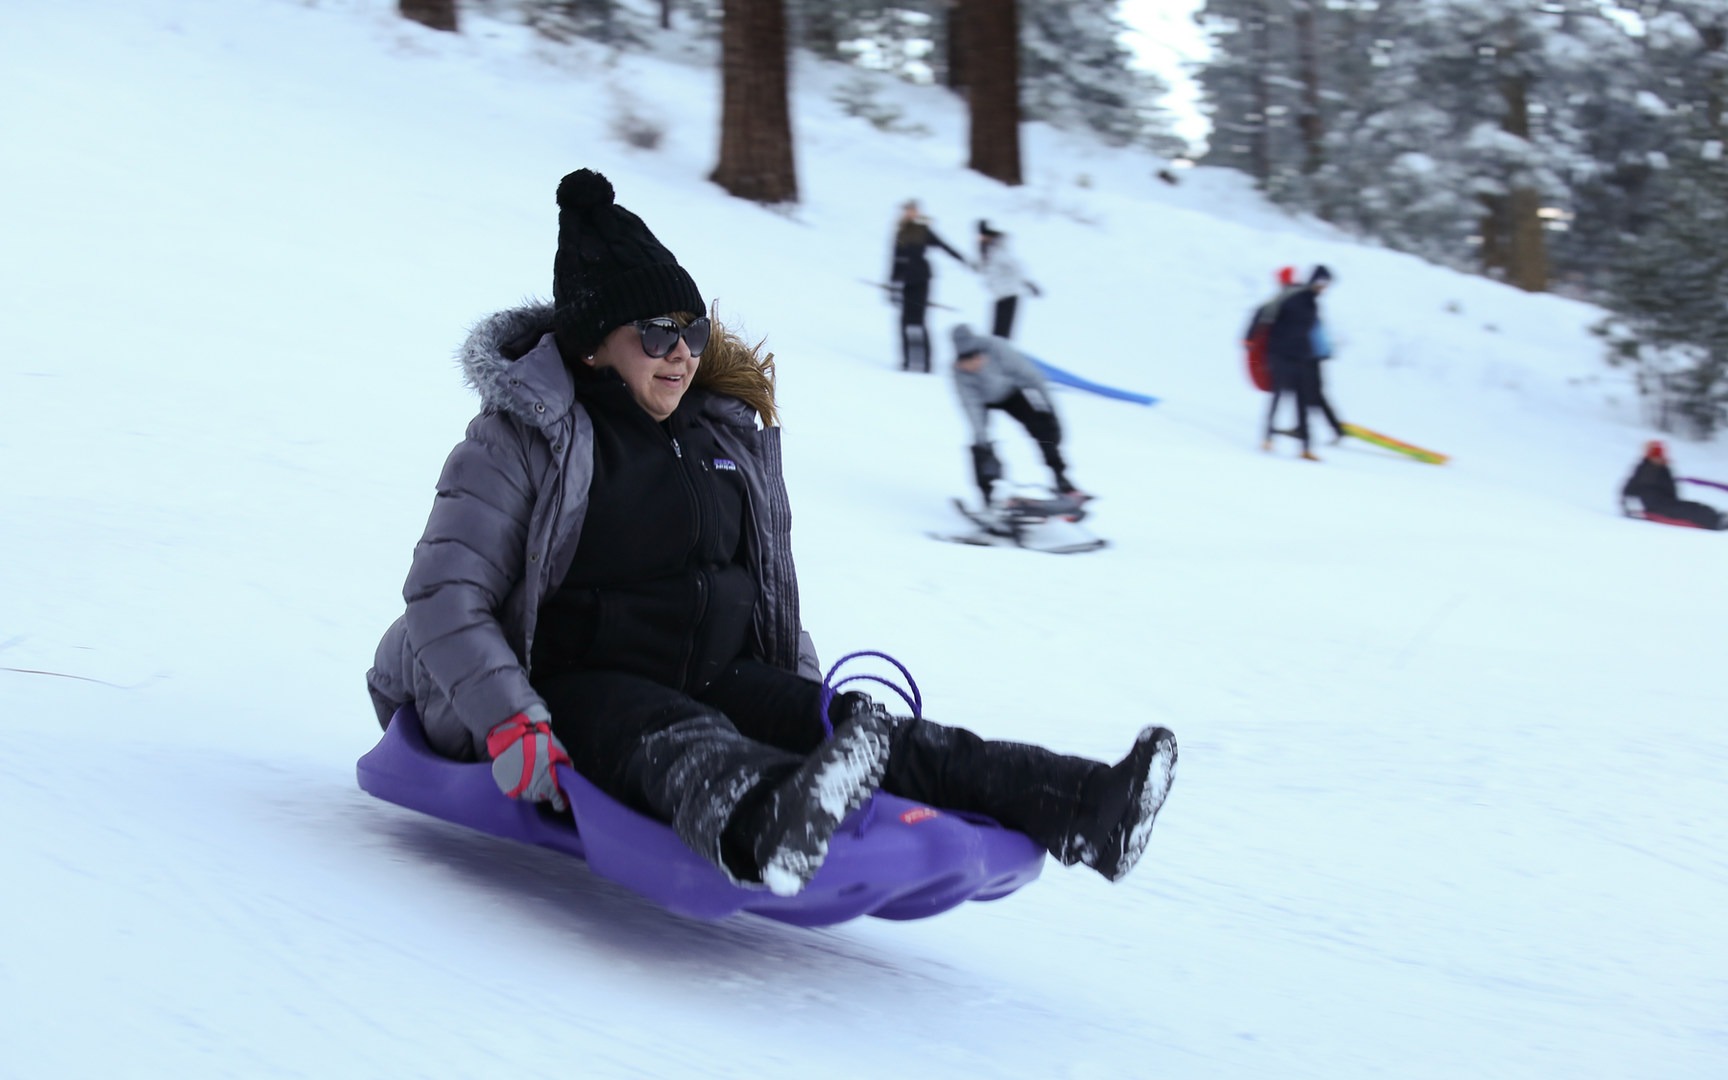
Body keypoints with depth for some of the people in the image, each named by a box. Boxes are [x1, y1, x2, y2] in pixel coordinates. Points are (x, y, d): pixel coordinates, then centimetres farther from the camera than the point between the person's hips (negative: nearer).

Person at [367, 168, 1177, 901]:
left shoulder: (727, 434, 12)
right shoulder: (519, 440, -7)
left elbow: (771, 586, 23)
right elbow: (446, 598, -13)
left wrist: (812, 703, 11)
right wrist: (510, 726, -27)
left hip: (715, 679, 6)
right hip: (581, 690, -6)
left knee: (858, 725, -21)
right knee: (674, 746, -40)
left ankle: (1073, 809, -40)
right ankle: (764, 828, -75)